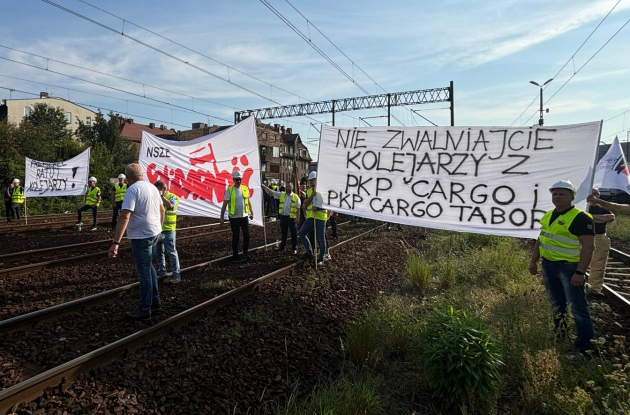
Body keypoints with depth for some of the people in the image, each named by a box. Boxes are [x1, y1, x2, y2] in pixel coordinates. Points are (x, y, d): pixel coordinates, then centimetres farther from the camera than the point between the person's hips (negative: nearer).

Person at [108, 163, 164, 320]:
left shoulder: (133, 190, -17)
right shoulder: (153, 187, 8)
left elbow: (125, 216, -25)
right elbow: (162, 210, 18)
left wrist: (116, 242, -27)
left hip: (141, 236, -8)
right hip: (155, 233, 8)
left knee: (144, 272, 3)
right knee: (149, 266, 23)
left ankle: (145, 310, 15)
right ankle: (155, 299, 34)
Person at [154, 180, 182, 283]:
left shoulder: (172, 196, -3)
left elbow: (170, 206, -24)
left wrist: (162, 196, -21)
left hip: (168, 230, -6)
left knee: (171, 252, -3)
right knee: (158, 252, 15)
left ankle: (176, 275, 1)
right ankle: (161, 271, 30)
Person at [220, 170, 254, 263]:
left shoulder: (245, 188, 3)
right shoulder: (229, 190, -8)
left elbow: (248, 201, 14)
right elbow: (225, 204, -8)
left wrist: (251, 212, 16)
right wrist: (222, 217, -9)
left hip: (244, 216, 4)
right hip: (234, 217, -3)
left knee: (246, 235, 8)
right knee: (235, 237, 5)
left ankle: (245, 254, 26)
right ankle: (235, 257, 16)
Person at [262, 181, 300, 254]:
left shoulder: (296, 197, -5)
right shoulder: (281, 194, 5)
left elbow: (298, 208, -4)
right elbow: (271, 192, 0)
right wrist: (264, 187, -11)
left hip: (291, 217, -4)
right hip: (283, 216, 4)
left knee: (293, 233, 4)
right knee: (283, 232, 17)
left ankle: (294, 248, 16)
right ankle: (282, 246, 31)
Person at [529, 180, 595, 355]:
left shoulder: (581, 218, -14)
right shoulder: (548, 216, 10)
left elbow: (588, 246, -18)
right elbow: (540, 240, 18)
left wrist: (580, 272, -22)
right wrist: (533, 261, 15)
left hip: (570, 267, -7)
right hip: (548, 265, 7)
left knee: (578, 307, -1)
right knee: (556, 303, 20)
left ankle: (584, 345, 8)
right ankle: (559, 332, 35)